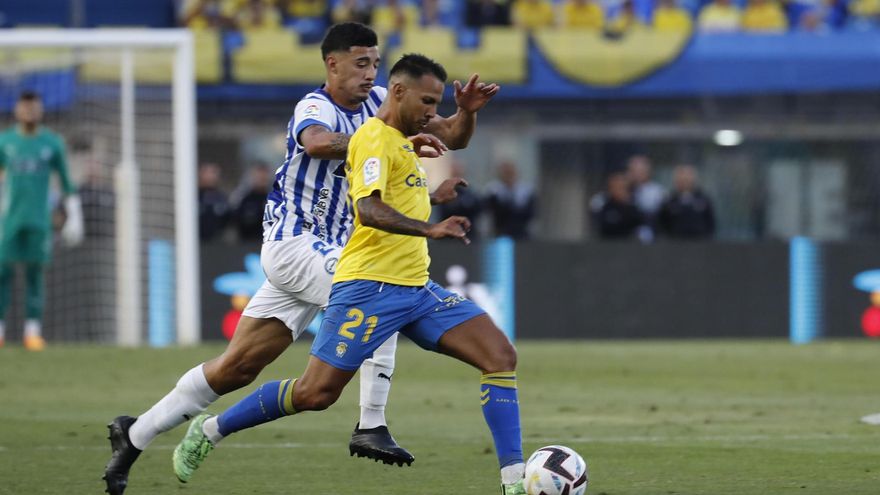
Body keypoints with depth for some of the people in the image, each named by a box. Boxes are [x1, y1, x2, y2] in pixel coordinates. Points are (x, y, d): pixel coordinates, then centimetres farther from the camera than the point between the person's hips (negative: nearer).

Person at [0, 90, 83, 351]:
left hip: (39, 220, 0)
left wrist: (74, 216, 7)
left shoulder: (53, 143, 5)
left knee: (35, 273, -1)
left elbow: (67, 182, 10)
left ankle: (33, 332, -1)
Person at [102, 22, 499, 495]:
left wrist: (466, 113, -13)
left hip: (324, 251, 8)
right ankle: (370, 427, -20)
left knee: (238, 367, 9)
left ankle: (136, 433, 19)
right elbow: (318, 142, -41)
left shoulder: (378, 103, 6)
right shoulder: (316, 108, -16)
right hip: (293, 241, -8)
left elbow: (452, 137, 9)